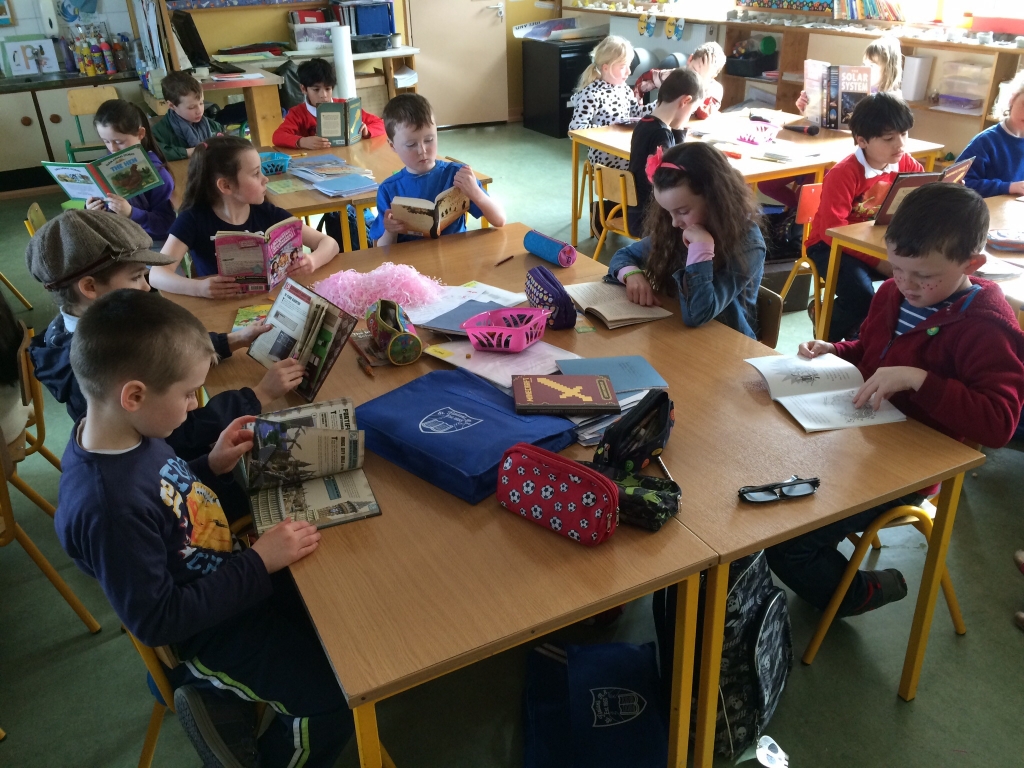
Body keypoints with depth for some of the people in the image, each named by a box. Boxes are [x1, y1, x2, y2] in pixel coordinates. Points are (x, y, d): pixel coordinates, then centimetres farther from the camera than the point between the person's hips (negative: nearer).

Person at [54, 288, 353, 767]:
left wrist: (213, 467, -6)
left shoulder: (128, 432, -9)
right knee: (338, 702, -4)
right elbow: (156, 621, -26)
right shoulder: (107, 508, -34)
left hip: (226, 576, 8)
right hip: (212, 630, -8)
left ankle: (218, 693, 23)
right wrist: (259, 565, -24)